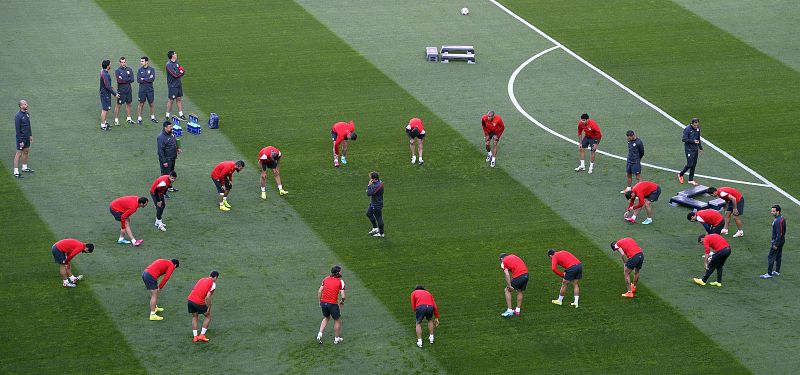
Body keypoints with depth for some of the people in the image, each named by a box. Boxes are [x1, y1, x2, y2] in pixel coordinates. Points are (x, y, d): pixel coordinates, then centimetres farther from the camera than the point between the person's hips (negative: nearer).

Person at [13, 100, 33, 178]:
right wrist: (20, 141, -21)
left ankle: (24, 167, 34)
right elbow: (17, 129, -21)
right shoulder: (18, 116, -21)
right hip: (21, 137, -8)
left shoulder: (27, 113, 5)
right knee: (19, 154, -5)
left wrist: (30, 135, 19)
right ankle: (16, 172, -1)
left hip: (27, 137, 8)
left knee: (26, 151, 18)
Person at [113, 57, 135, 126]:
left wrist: (123, 79, -12)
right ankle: (116, 120, 3)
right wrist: (128, 79, -12)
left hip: (129, 89, 5)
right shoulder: (117, 71, -7)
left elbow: (132, 79, -4)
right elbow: (119, 80, -19)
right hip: (121, 90, -5)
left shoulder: (129, 69, 6)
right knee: (118, 105, -2)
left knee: (128, 104, 13)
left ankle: (129, 119, 24)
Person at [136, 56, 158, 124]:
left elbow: (152, 79, -14)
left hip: (150, 89, 0)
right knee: (141, 104, 3)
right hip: (142, 90, 0)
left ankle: (152, 117, 21)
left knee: (151, 104, 9)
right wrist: (148, 79, -12)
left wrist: (143, 79, -12)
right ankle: (139, 118, 8)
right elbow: (138, 80, -10)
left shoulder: (151, 69, -2)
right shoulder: (140, 70, 1)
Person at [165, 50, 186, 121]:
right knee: (171, 100, -3)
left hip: (179, 84, 8)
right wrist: (181, 72, -5)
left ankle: (180, 114, 20)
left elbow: (182, 72, 10)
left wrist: (181, 72, -14)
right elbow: (175, 74, -23)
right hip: (172, 85, -8)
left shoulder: (176, 62, 10)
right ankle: (167, 115, 5)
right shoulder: (169, 64, -17)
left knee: (179, 99, 13)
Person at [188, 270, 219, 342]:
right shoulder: (213, 283, -1)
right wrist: (209, 308, -2)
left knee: (194, 317, 25)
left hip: (190, 299, 6)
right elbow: (208, 297, -12)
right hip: (199, 302, -6)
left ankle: (195, 336, 18)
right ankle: (202, 335, 11)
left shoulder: (202, 279, 19)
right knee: (208, 316, 17)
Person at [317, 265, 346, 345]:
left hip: (323, 302, 5)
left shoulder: (326, 279, 8)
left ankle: (320, 334, 13)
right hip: (333, 304, -5)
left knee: (326, 318, 28)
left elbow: (319, 291, 5)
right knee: (337, 320, 16)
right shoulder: (340, 281, -6)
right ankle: (336, 339, 25)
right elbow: (343, 296, -11)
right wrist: (342, 302, 10)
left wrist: (320, 301, 16)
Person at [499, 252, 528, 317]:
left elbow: (507, 275, -7)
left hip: (518, 277, -6)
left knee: (507, 291, 13)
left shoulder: (503, 262, 7)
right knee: (520, 291, 26)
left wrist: (509, 286, -9)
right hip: (526, 274, 6)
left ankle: (509, 311, 9)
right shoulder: (513, 256, 25)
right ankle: (517, 311, 30)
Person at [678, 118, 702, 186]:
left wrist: (700, 148, 18)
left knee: (694, 165, 7)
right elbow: (684, 139, -18)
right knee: (690, 164, -9)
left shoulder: (697, 129, 4)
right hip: (689, 149, -6)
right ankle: (680, 174, 15)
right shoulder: (687, 129, -16)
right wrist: (693, 141, -25)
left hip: (695, 149, 6)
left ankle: (691, 179, 17)